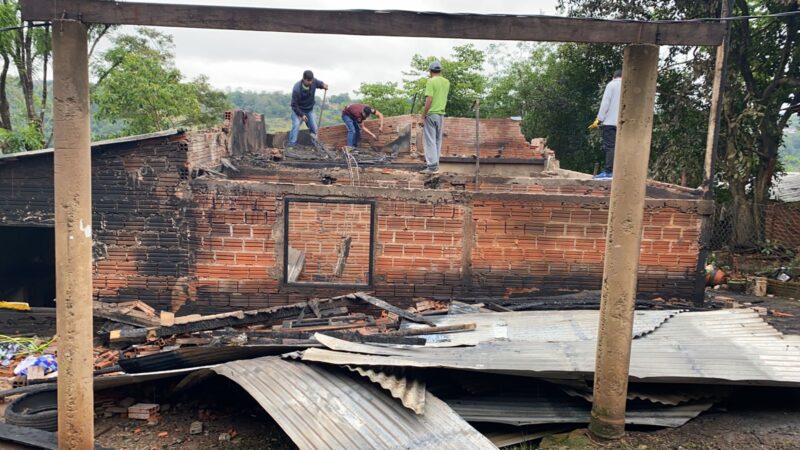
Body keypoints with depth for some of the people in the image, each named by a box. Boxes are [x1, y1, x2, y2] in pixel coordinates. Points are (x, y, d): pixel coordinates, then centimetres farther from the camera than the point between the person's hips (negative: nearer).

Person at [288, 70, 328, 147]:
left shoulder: (314, 82, -17)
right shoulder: (297, 89, -29)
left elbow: (320, 83, 8)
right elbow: (294, 105, -22)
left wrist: (323, 85, -17)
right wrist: (301, 115, -26)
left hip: (310, 110, 5)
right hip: (298, 110, -5)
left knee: (314, 128, 2)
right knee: (296, 125, -22)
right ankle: (291, 145, -20)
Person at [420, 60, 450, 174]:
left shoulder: (431, 81, -11)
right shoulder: (446, 82, 10)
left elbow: (429, 100, -19)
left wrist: (423, 116, -14)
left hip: (431, 114, -7)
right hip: (441, 114, 7)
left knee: (430, 141, -4)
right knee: (438, 141, 14)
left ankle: (432, 167, -6)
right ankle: (434, 163, 22)